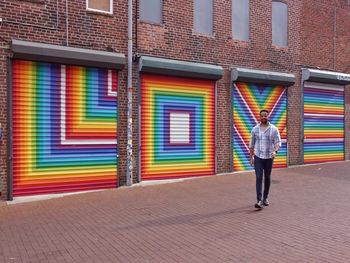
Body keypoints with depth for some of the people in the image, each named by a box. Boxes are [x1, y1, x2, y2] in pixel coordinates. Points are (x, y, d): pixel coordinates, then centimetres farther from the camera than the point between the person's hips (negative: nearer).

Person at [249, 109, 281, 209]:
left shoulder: (274, 129, -3)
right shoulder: (255, 129, 2)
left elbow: (278, 142, -6)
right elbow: (252, 144, 6)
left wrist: (275, 151, -26)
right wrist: (251, 157, 4)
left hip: (269, 157, 0)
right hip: (258, 157, 0)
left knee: (267, 178, 11)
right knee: (259, 178, -9)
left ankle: (265, 198, 27)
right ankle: (259, 201, -12)